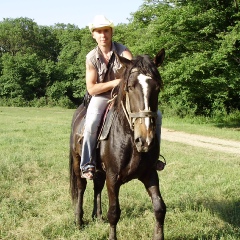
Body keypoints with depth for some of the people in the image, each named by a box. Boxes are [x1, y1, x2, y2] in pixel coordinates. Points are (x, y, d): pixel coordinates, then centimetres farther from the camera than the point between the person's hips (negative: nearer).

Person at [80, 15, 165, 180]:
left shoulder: (122, 51, -7)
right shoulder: (92, 58, -8)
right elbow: (91, 88, -10)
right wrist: (114, 83, -19)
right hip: (101, 97, -2)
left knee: (155, 115, -14)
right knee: (92, 122, -33)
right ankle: (87, 164, -19)